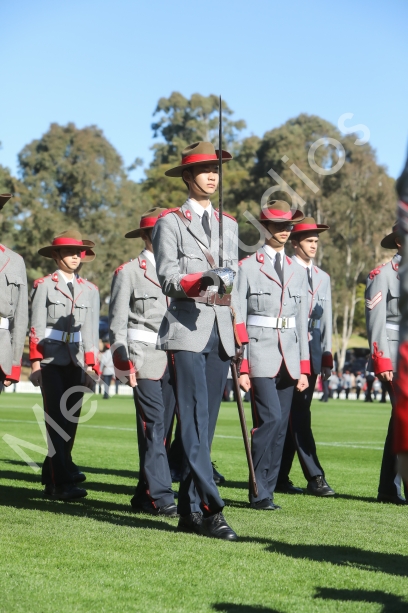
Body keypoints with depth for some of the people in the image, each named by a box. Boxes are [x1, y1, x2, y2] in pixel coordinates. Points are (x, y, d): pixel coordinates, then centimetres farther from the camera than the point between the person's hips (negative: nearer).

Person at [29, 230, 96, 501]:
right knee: (57, 419, -11)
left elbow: (87, 330, 16)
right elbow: (36, 327, -3)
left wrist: (89, 366, 11)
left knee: (70, 421, 2)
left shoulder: (84, 290, 16)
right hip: (51, 360, -5)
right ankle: (63, 481, -15)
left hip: (75, 363, 5)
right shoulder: (44, 285, 2)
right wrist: (35, 362, -9)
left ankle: (52, 479, 12)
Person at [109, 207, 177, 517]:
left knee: (161, 428, 6)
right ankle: (161, 497, -12)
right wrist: (123, 361, -11)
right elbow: (117, 321, -2)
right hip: (144, 359, -5)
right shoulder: (128, 272, 2)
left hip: (174, 359, 5)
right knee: (153, 425, -11)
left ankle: (145, 495, 14)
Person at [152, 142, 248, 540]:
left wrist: (238, 334, 17)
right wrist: (200, 281, -26)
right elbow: (167, 279, -6)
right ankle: (211, 511, -16)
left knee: (206, 424, 6)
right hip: (187, 330, -6)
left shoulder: (228, 225, 19)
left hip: (220, 333, 6)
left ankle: (189, 512, 11)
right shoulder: (171, 223, 2)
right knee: (195, 423, -12)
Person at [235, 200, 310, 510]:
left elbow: (302, 321, 15)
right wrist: (241, 367, -9)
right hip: (260, 353, -5)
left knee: (281, 425, 4)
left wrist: (304, 367, 9)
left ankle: (267, 490, 11)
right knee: (271, 417, -16)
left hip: (289, 356, 5)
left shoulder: (298, 271, 15)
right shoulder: (248, 267, 0)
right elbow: (237, 320, -3)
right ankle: (259, 491, -7)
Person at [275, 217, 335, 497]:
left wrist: (327, 357, 15)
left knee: (294, 417, 7)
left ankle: (280, 478, 13)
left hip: (312, 357, 6)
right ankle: (315, 477, -8)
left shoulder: (323, 277, 20)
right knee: (300, 416, -8)